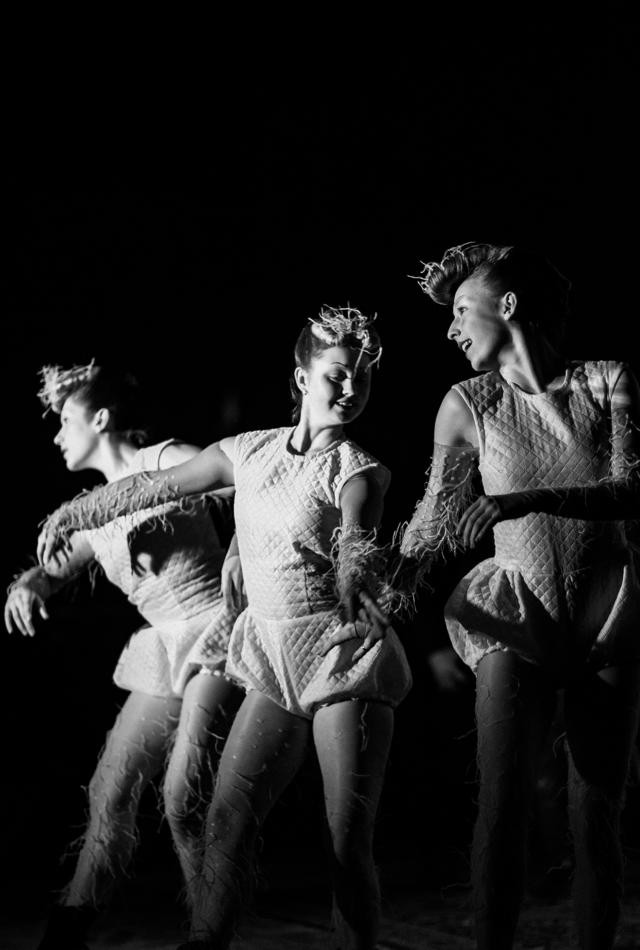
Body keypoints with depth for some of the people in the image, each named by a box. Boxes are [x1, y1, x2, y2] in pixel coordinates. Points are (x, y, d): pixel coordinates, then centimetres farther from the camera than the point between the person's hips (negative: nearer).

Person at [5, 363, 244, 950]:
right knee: (111, 790, 4)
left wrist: (239, 549, -28)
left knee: (184, 797, -18)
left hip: (218, 633, -8)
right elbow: (55, 569, 27)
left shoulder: (168, 462, -3)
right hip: (165, 656, 8)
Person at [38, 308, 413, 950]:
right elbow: (156, 487, 19)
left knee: (348, 842, -5)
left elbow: (355, 544, -22)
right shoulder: (250, 451, 9)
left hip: (345, 654, -4)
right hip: (275, 662, 4)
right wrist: (71, 512, 27)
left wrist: (355, 587, -45)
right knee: (227, 815, -6)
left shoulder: (356, 470, -4)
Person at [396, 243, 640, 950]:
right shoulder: (468, 404, 5)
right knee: (503, 803, -16)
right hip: (517, 615, 0)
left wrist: (529, 499, -24)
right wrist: (392, 583, -12)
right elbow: (435, 518, 5)